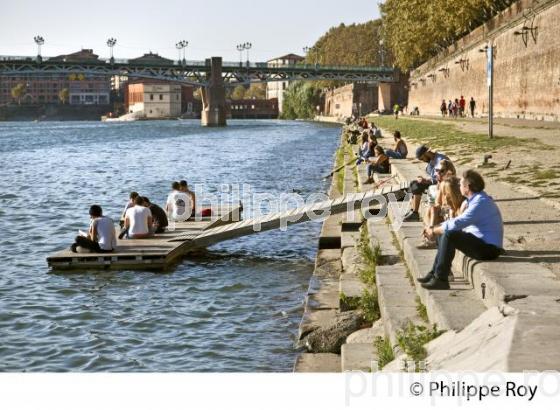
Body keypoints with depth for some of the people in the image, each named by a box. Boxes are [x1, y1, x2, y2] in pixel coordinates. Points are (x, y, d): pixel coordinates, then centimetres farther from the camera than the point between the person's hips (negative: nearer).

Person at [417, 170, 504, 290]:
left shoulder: (480, 202, -21)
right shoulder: (476, 199, 12)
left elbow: (457, 224, -25)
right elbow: (460, 221, 18)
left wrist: (434, 231, -12)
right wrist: (435, 228, 7)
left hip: (488, 248, -11)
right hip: (483, 244, 11)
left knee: (449, 236, -24)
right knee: (444, 234, 14)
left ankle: (440, 279, -18)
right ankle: (435, 273, 12)